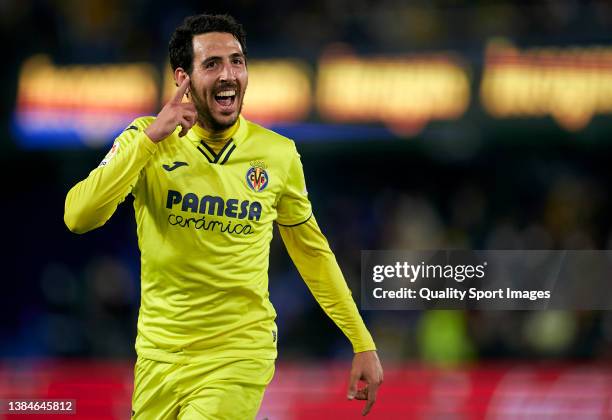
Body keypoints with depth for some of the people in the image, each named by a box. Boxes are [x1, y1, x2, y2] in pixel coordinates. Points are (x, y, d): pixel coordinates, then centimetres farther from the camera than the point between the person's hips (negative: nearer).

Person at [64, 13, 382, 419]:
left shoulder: (279, 154, -1)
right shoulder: (145, 139, -5)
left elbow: (311, 250, 11)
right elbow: (79, 217, -16)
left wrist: (363, 344, 9)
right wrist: (150, 139, -23)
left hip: (239, 356, -1)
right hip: (159, 355, 1)